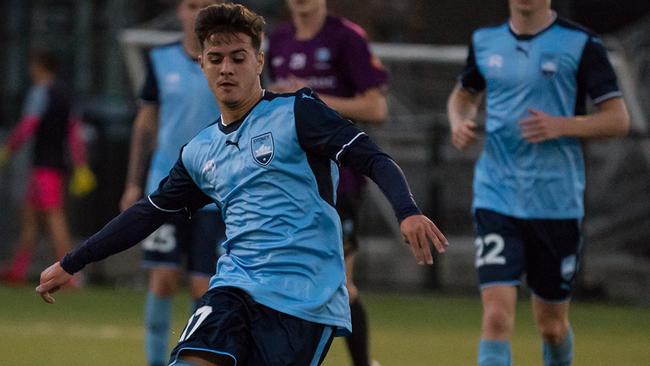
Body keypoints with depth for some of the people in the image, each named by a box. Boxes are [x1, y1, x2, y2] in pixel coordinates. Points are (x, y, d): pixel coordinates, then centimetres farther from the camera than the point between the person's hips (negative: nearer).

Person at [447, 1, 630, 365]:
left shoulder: (581, 45, -5)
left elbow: (618, 119, -6)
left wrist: (561, 126, -22)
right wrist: (459, 122, 2)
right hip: (497, 197, 1)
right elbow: (464, 94, 25)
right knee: (497, 315, -15)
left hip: (557, 202, -1)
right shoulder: (485, 41, 6)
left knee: (552, 324, 12)